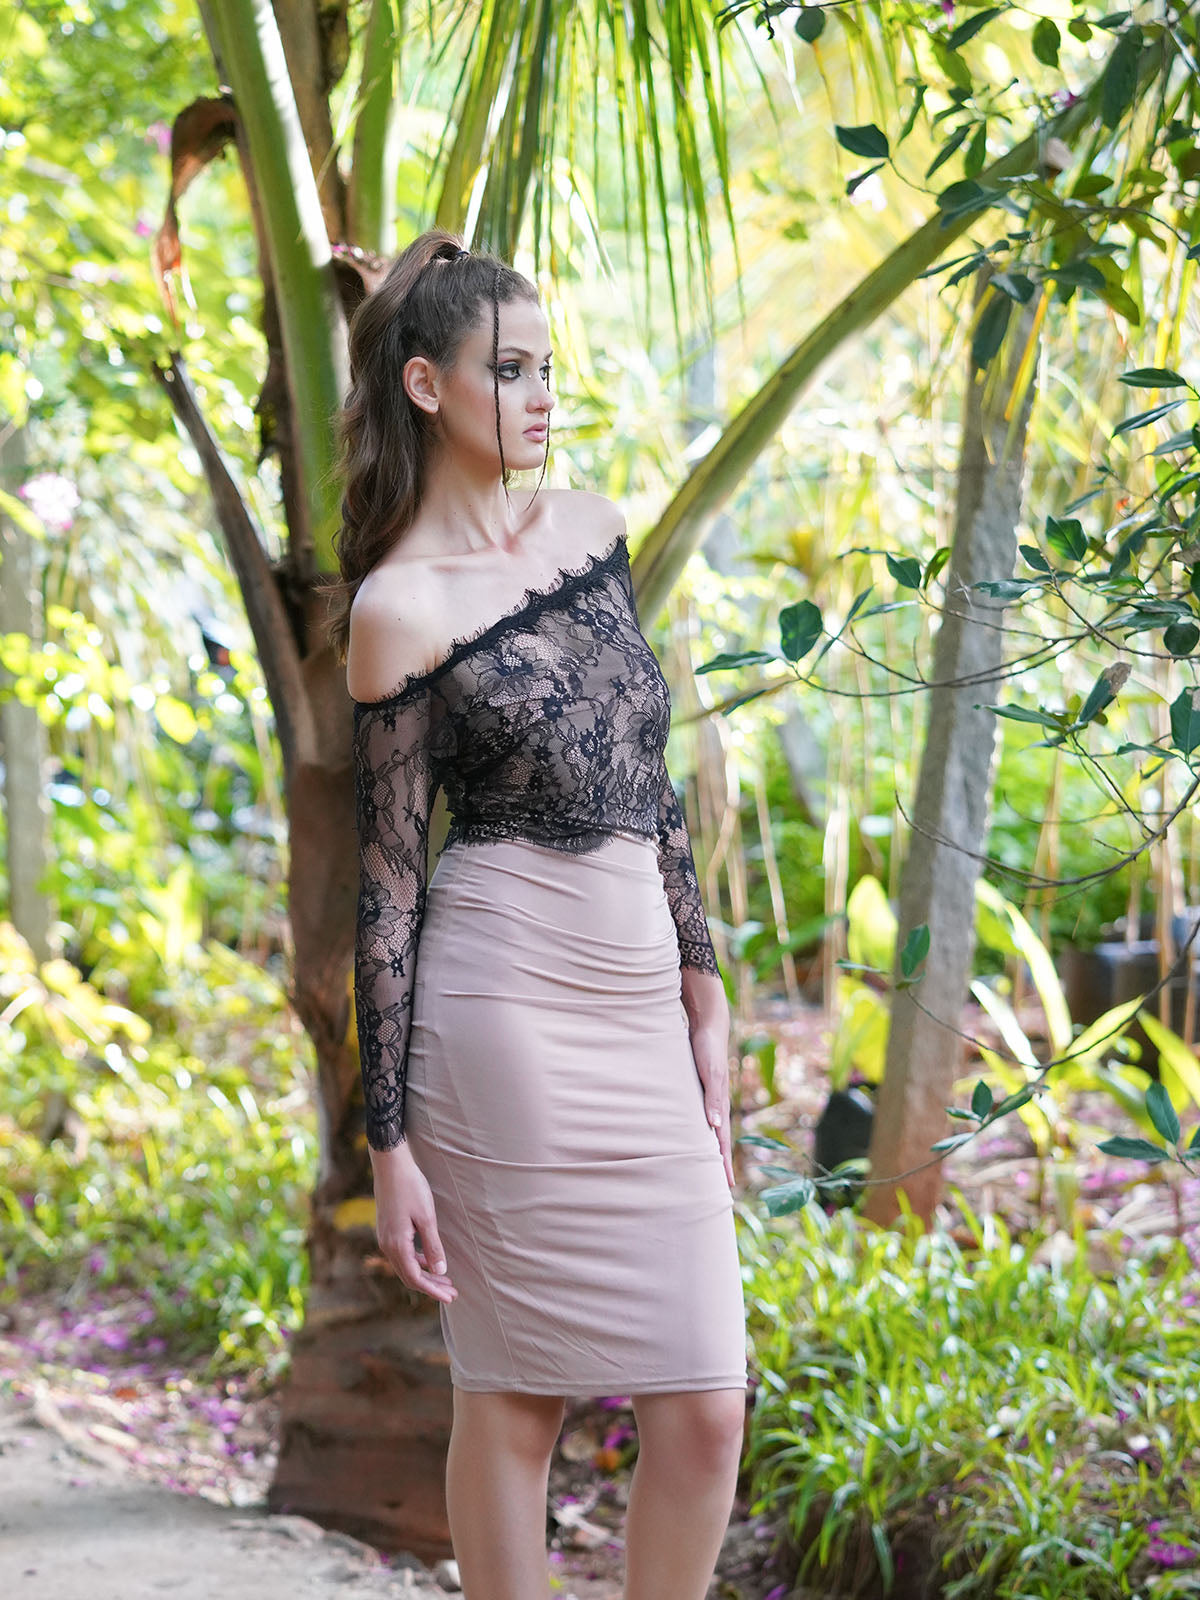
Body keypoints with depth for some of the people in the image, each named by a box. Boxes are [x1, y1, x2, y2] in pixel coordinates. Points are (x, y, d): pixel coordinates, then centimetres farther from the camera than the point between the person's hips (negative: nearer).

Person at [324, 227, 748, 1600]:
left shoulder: (591, 530, 11)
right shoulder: (397, 608, -7)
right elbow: (386, 882, -7)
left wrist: (705, 996, 16)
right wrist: (389, 1142, -8)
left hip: (642, 1006, 6)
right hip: (506, 1002, -6)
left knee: (705, 1409, 3)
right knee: (515, 1396, 3)